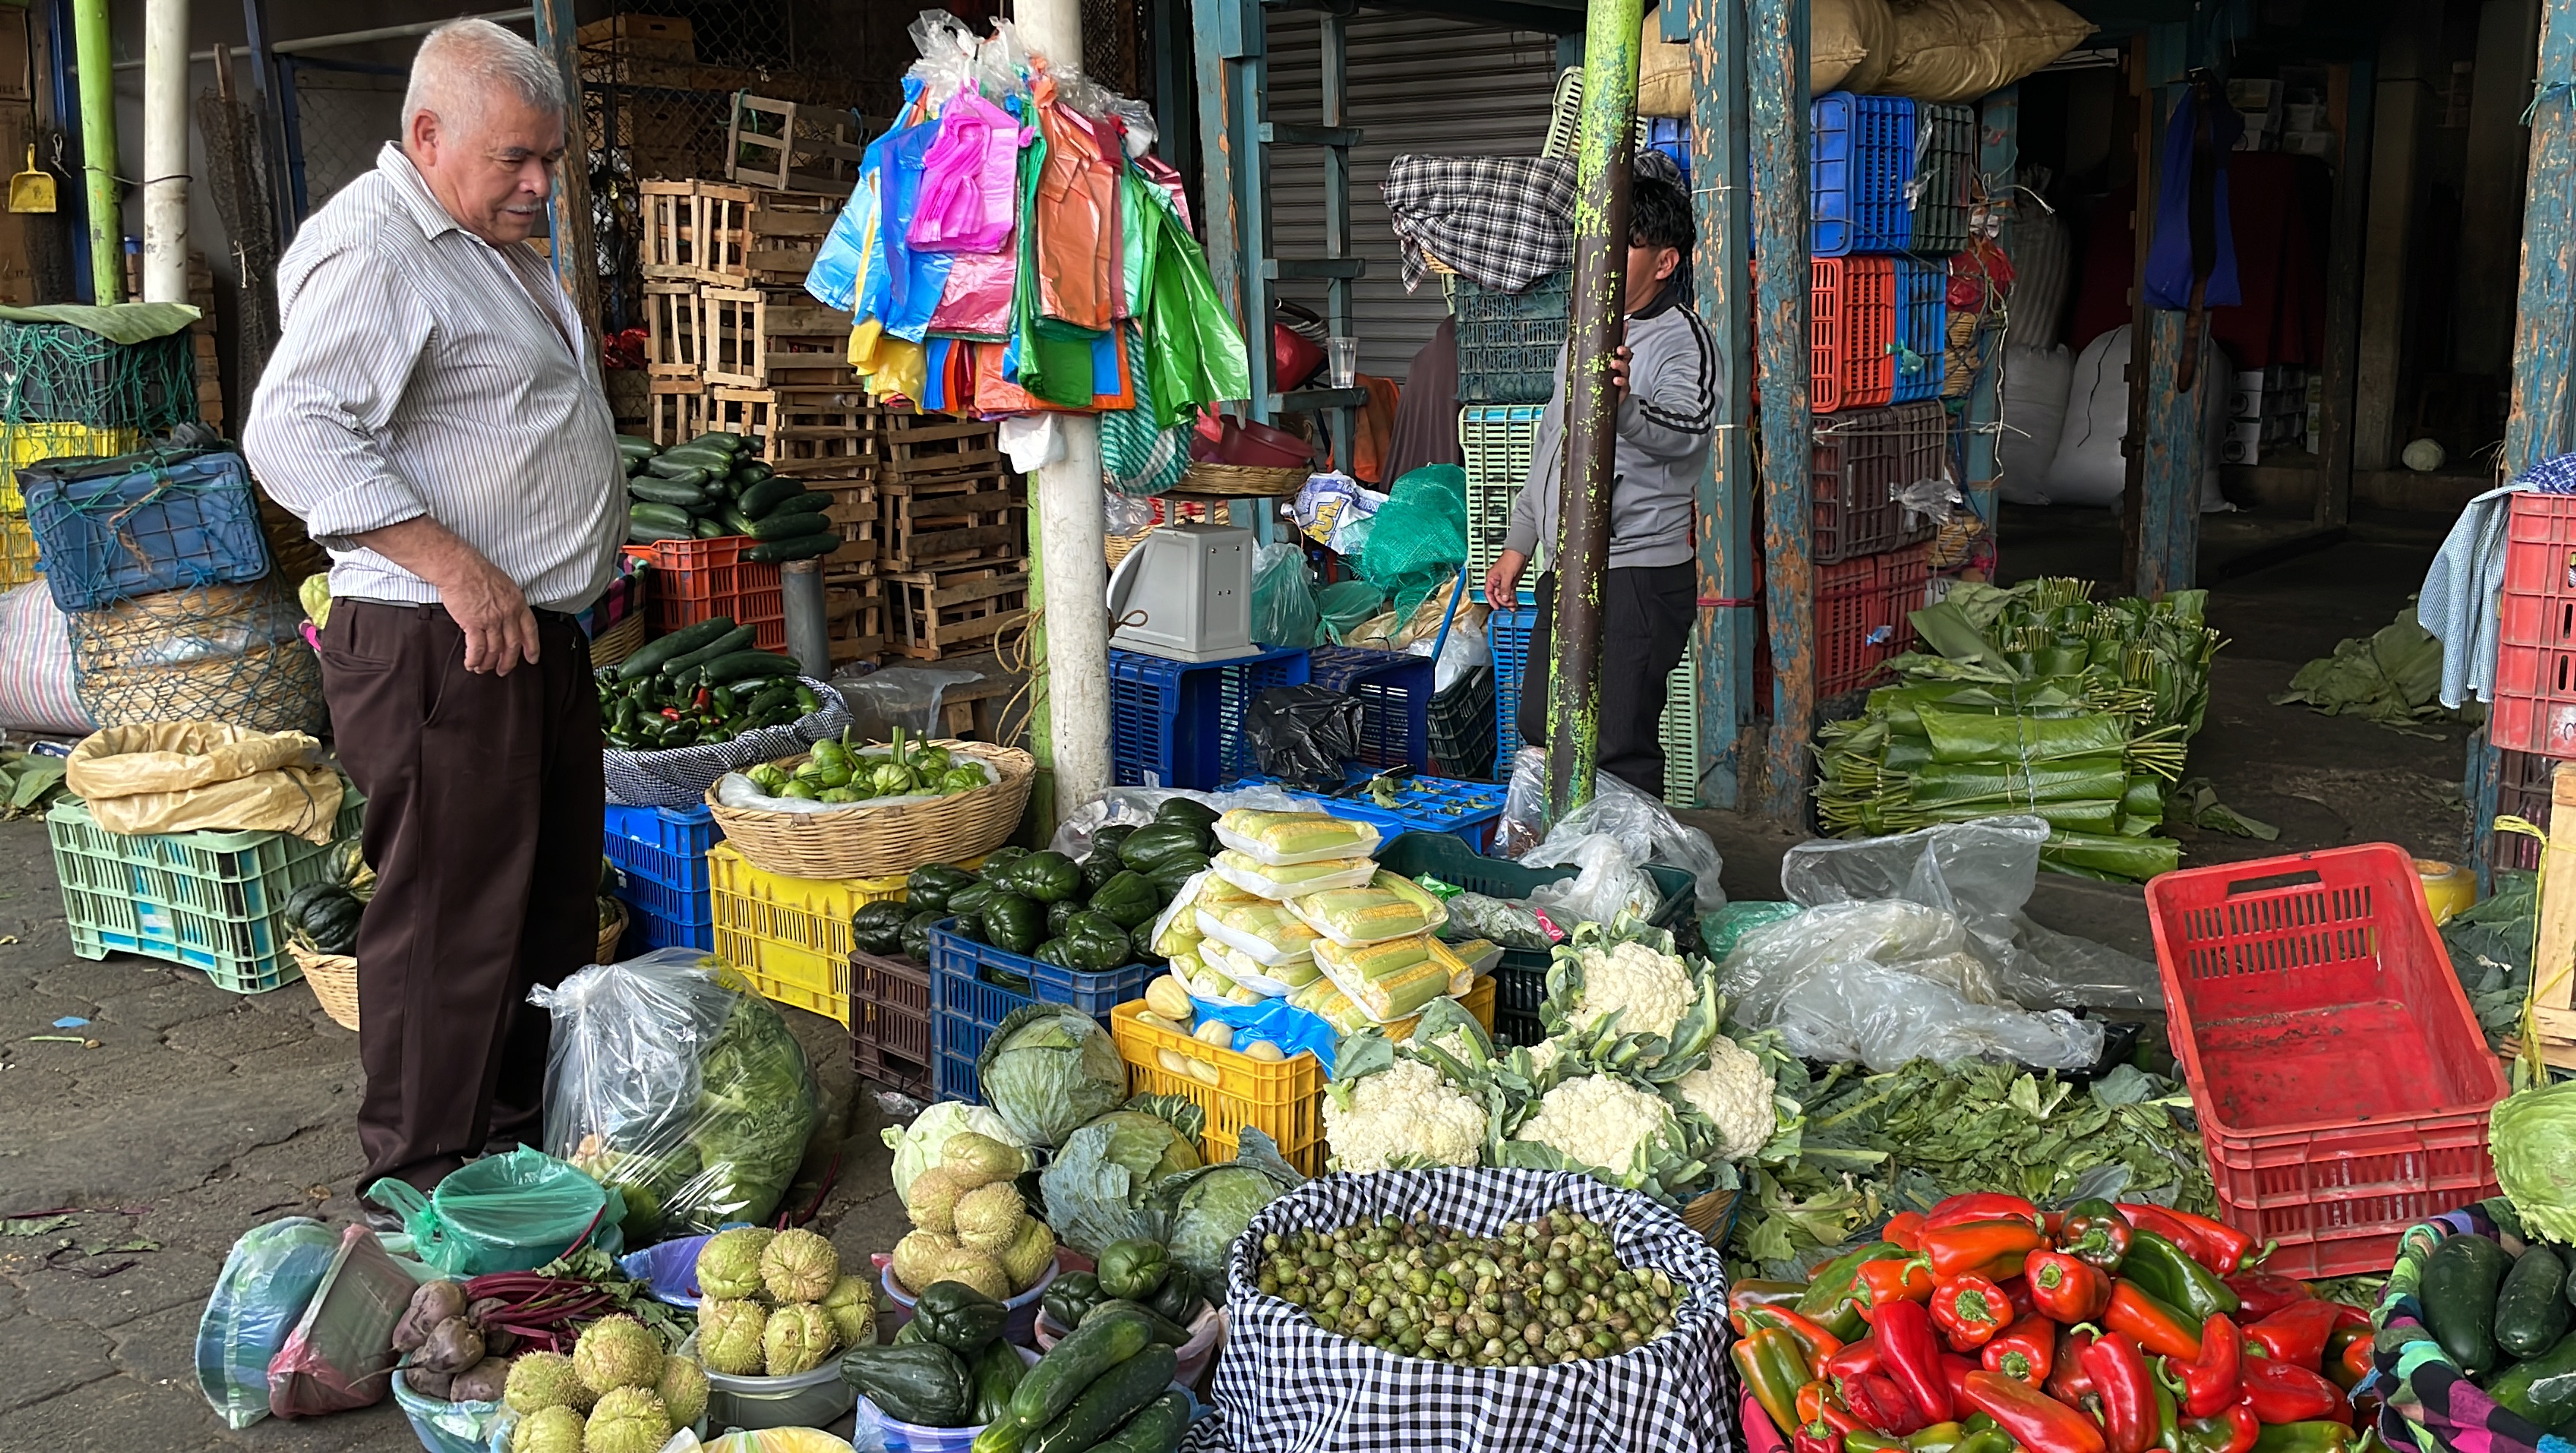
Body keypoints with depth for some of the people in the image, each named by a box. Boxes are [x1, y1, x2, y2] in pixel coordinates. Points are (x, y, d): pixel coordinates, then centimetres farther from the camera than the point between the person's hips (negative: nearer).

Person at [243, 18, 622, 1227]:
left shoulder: (494, 246, 19)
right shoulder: (372, 248, -14)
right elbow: (292, 434, -25)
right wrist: (453, 566, -27)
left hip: (538, 635, 10)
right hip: (437, 651, -10)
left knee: (554, 894, 17)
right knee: (449, 913, -4)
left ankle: (524, 1121, 31)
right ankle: (422, 1170, 9)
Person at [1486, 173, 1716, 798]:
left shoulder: (1684, 341, -11)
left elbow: (1684, 429, -32)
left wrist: (1626, 404, -54)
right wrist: (1517, 546, 22)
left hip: (1638, 576, -9)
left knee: (1618, 752, -11)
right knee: (1540, 732, 15)